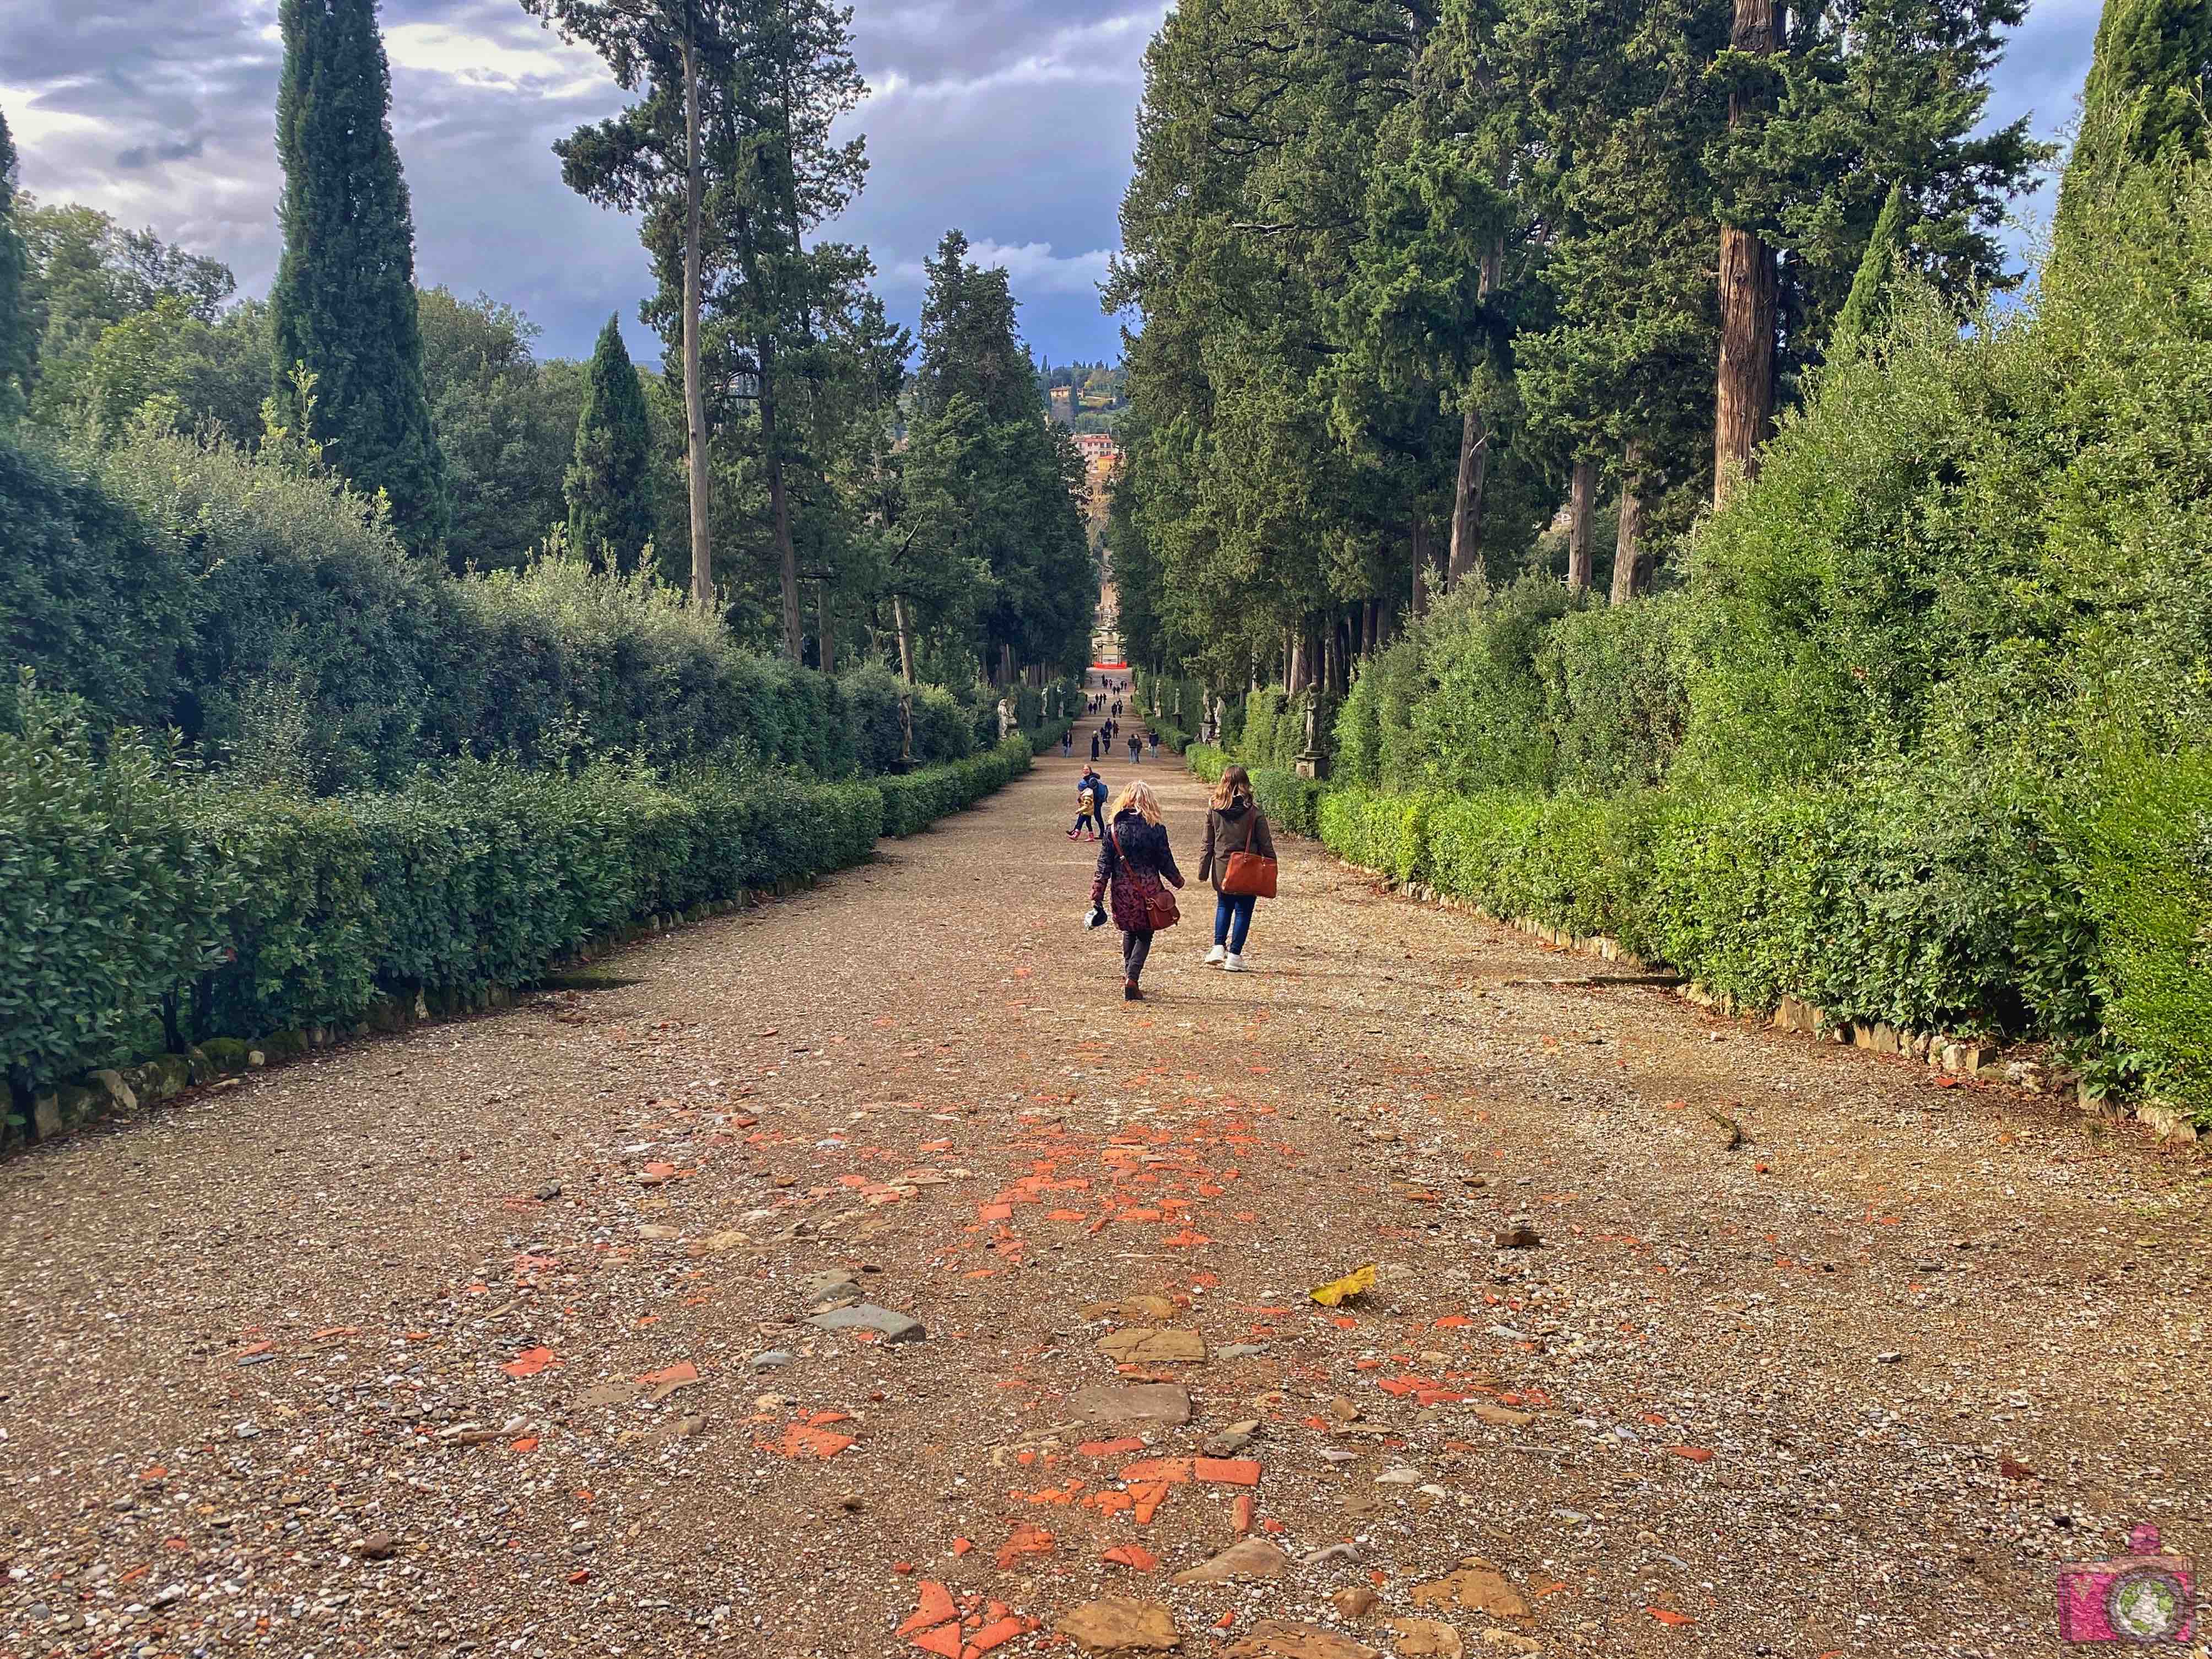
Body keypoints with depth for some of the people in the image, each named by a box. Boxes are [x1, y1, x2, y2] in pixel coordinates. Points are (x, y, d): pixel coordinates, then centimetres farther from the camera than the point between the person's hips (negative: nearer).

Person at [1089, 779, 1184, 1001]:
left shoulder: (1113, 828, -3)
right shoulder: (1156, 829, -9)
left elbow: (1103, 866, -2)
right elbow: (1166, 862, -1)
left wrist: (1097, 900, 1)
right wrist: (1177, 880, 19)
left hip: (1122, 891, 2)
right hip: (1148, 891, -2)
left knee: (1129, 932, 24)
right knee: (1145, 935, 10)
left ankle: (1129, 974, 24)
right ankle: (1132, 978, -7)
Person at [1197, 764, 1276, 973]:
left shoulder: (1214, 810, -4)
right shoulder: (1254, 810, -11)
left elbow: (1208, 844, 2)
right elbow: (1265, 844, -6)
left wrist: (1203, 870, 10)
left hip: (1222, 868, 3)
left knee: (1223, 906, 22)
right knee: (1243, 911, 7)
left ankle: (1218, 947, 12)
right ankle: (1234, 956, 8)